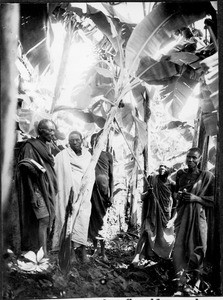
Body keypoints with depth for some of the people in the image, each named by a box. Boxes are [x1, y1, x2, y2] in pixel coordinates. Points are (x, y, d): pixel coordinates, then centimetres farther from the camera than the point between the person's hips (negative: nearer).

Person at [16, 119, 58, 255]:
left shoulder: (47, 147, 17)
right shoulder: (30, 146, -9)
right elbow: (26, 172, -14)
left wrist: (54, 191, 15)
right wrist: (34, 196, -20)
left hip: (48, 191, 8)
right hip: (38, 190, -8)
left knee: (47, 221, 7)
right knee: (43, 220, -12)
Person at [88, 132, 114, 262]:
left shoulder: (107, 155, 5)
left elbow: (111, 176, 5)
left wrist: (111, 194, 0)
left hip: (103, 190, 0)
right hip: (91, 189, 1)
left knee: (102, 221, 1)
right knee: (92, 219, 7)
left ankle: (103, 252, 11)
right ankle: (95, 248, 23)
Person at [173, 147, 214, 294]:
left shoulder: (207, 176, -5)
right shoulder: (180, 174, 8)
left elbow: (216, 199, -6)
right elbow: (174, 191, 23)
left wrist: (197, 198, -15)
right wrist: (178, 195, 1)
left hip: (199, 215, -3)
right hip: (182, 215, 3)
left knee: (197, 246, 6)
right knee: (180, 246, -5)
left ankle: (196, 274, 31)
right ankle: (181, 282, 1)